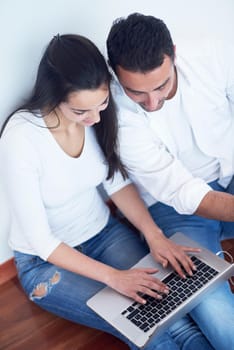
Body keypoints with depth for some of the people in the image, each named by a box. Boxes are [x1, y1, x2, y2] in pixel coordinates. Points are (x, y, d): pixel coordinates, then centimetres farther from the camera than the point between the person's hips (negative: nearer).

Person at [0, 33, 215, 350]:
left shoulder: (98, 115, -15)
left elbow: (117, 182, -1)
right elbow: (40, 241, -23)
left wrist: (154, 234, -15)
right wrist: (113, 276, -25)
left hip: (103, 232, 4)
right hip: (46, 261, -4)